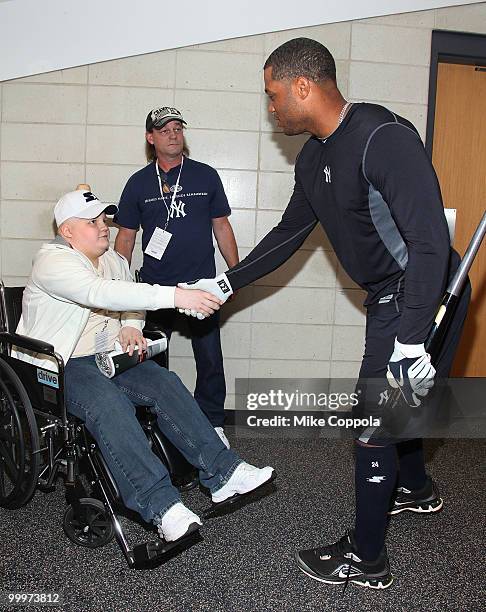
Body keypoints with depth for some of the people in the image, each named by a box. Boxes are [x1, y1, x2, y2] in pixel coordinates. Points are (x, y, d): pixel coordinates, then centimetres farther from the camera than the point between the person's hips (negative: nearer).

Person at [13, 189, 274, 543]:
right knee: (109, 402, -35)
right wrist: (176, 296, -40)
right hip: (61, 366, -7)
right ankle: (161, 506, -40)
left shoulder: (115, 260, 12)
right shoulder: (53, 262, -15)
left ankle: (222, 473, -20)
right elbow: (102, 293, -33)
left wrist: (131, 327, 0)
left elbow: (130, 301, 27)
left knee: (165, 382, -18)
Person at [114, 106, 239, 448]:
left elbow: (222, 226, 10)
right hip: (155, 289, 1)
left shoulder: (206, 176, 5)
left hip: (201, 284, 0)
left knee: (210, 361, 3)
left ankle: (213, 424, 19)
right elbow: (126, 236, 8)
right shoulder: (139, 183, 5)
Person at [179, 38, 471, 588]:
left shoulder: (384, 138, -25)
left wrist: (411, 341, -33)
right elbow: (289, 233, 14)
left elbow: (430, 239, -31)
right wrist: (226, 283, 14)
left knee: (374, 417, -3)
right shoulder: (313, 160, 4)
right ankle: (416, 489, 50)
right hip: (387, 298, 9)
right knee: (389, 401, 23)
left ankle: (366, 559, 14)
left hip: (426, 296, -8)